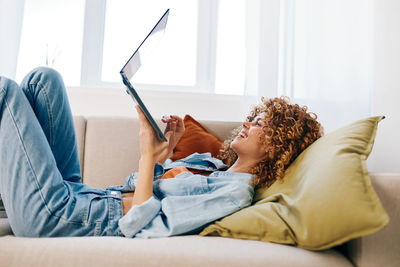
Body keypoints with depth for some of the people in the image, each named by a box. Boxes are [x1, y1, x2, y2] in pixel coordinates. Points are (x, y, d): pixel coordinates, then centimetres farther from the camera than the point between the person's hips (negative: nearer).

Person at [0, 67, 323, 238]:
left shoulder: (236, 191, -17)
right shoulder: (209, 161, 11)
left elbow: (142, 227, -24)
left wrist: (149, 154, -20)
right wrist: (167, 149, 3)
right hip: (81, 193, 9)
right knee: (44, 79, 10)